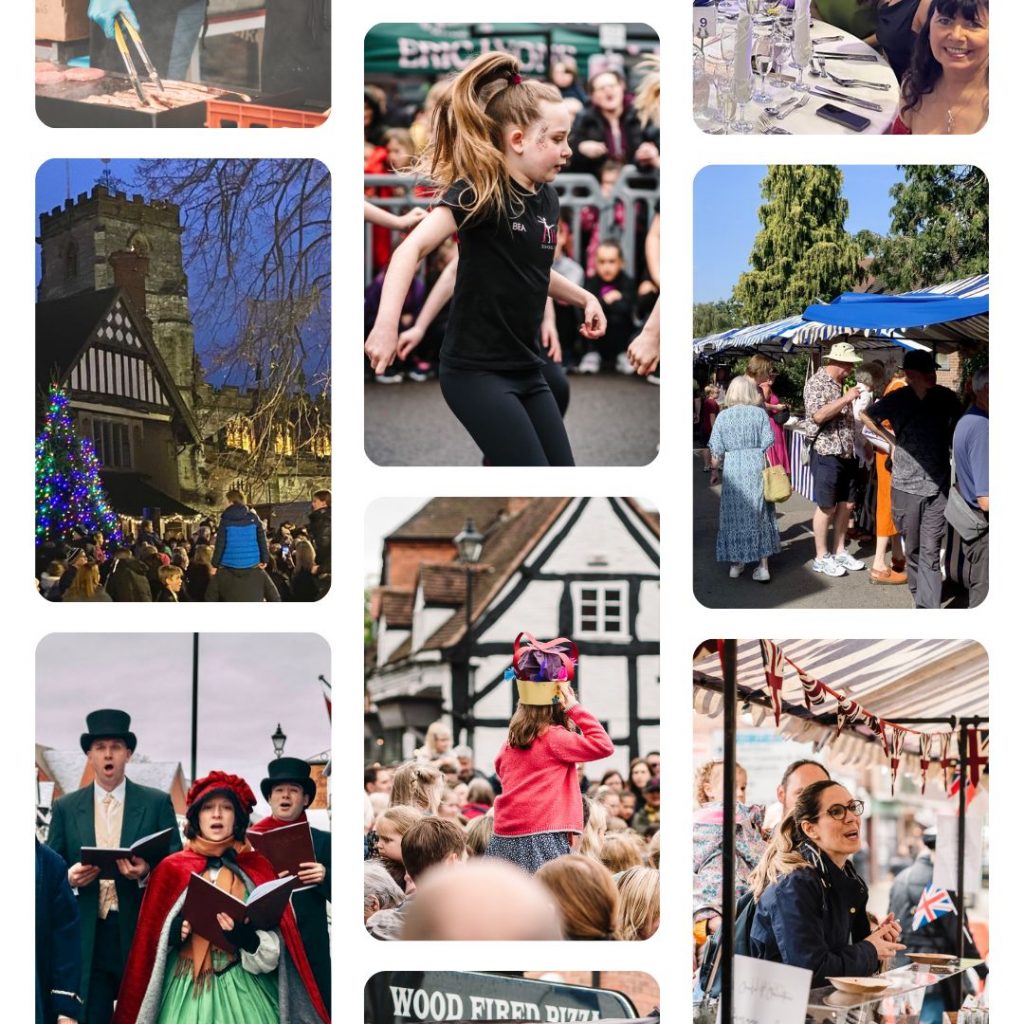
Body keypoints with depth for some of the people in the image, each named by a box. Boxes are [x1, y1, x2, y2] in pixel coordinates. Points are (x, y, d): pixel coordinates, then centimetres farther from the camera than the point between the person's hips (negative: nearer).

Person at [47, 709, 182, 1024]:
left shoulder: (157, 803, 6)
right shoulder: (65, 808, 11)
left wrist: (147, 872, -17)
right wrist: (69, 878, -10)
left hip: (141, 936, -1)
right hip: (87, 938, 1)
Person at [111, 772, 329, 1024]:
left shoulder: (257, 869, 7)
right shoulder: (172, 868, 7)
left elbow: (273, 948, 0)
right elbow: (151, 939, 6)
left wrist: (245, 935, -19)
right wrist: (175, 932, -13)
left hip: (242, 990, 0)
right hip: (186, 989, 0)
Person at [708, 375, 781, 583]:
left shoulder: (723, 416, 1)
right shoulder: (760, 413, -1)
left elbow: (716, 449, 1)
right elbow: (768, 444, -2)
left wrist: (715, 470, 12)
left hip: (732, 469, 0)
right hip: (757, 467, 0)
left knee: (734, 515, 8)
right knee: (759, 515, 6)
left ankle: (735, 564, 13)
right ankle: (763, 566, 3)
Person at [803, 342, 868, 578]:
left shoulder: (842, 384, 14)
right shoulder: (816, 383, -11)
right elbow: (818, 416, -24)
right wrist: (846, 399, -22)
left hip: (846, 453, 8)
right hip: (826, 453, -8)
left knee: (846, 504, 10)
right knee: (827, 507, -2)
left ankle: (839, 551, 20)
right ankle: (821, 557, 5)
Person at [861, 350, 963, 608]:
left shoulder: (946, 398, -1)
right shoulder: (897, 400, -3)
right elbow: (866, 416, 16)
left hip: (938, 486, 0)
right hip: (906, 486, 0)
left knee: (930, 552, -5)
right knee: (912, 548, 10)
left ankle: (927, 607, -8)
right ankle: (921, 596, 27)